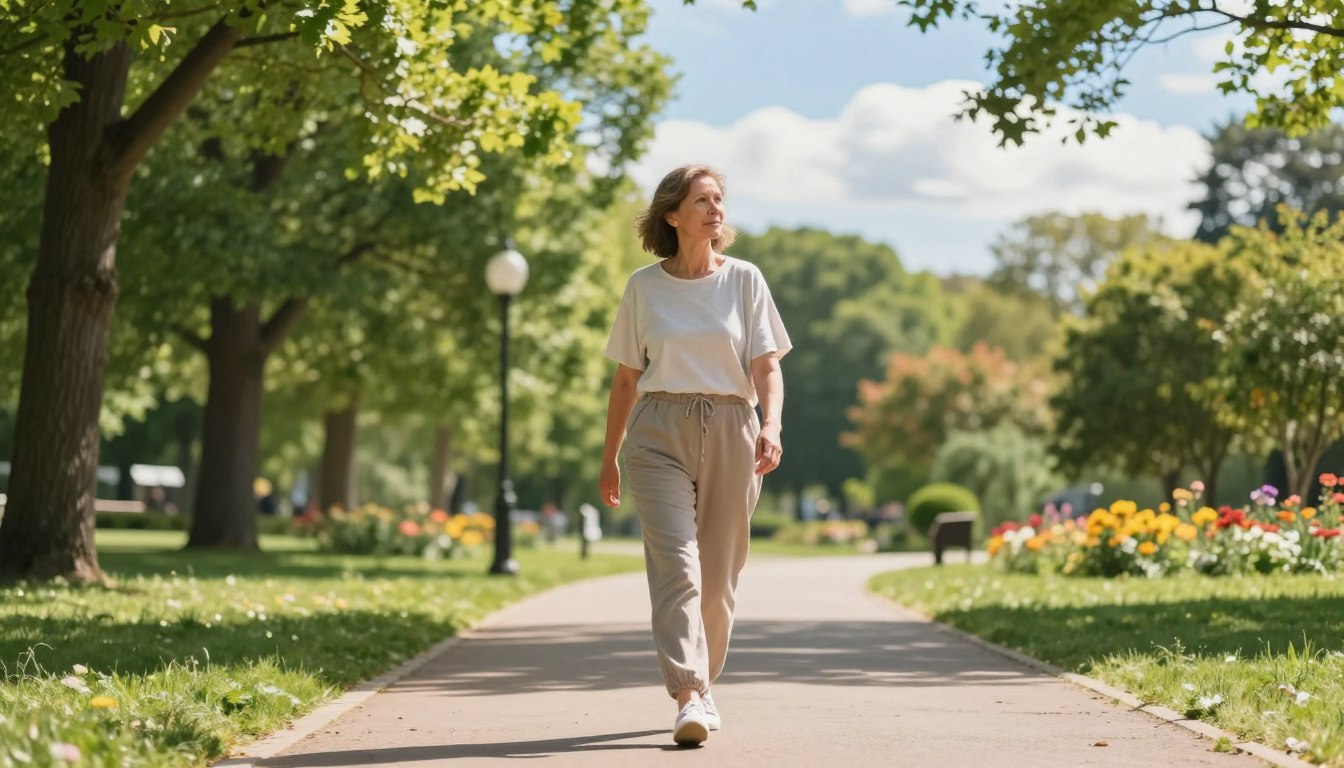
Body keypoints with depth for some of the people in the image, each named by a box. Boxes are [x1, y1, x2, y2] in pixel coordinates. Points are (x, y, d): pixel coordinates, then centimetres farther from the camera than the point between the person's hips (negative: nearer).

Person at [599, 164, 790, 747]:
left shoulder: (744, 279, 6)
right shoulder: (644, 286, 7)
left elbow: (767, 365, 1)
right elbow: (626, 377, 13)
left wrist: (770, 427, -17)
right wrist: (610, 456, 13)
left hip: (731, 431, 1)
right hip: (659, 432, -1)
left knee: (718, 577, 6)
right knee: (676, 565, -16)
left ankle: (702, 686, 25)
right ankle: (688, 698, -23)